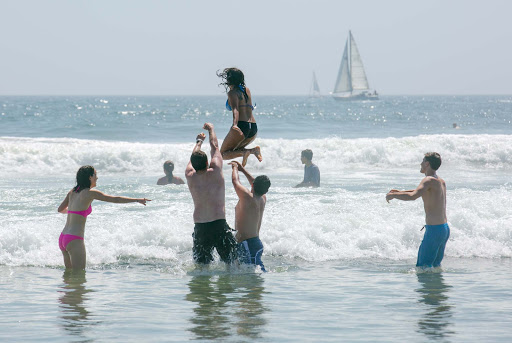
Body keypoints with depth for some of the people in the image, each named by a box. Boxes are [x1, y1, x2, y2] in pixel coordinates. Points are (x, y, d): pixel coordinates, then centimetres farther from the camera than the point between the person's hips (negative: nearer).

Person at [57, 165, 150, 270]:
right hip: (74, 240, -8)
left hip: (63, 238, 8)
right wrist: (138, 200, 2)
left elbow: (60, 209, 25)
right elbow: (116, 199, -7)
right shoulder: (90, 193, -9)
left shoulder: (72, 192, 12)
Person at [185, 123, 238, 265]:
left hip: (199, 227, 3)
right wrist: (211, 129, 31)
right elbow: (215, 147, 14)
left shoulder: (190, 176, 3)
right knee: (232, 262, 6)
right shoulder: (215, 172, -3)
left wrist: (199, 141, 44)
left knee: (201, 264, 11)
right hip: (219, 225, -3)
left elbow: (193, 158, 25)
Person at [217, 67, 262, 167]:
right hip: (254, 128, 7)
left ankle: (244, 152, -25)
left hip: (241, 126, -7)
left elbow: (235, 110, -20)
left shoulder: (232, 93, -2)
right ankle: (253, 150, -4)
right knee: (235, 149, 28)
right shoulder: (247, 90, 19)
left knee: (223, 154, 4)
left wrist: (235, 124, -36)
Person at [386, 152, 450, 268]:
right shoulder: (442, 182, 14)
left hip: (434, 230, -9)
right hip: (445, 229, 9)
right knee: (436, 265, 18)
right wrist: (400, 192, 31)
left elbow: (413, 196, -29)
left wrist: (393, 195, -15)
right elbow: (421, 192, 32)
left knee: (424, 266, -6)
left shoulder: (429, 180, -14)